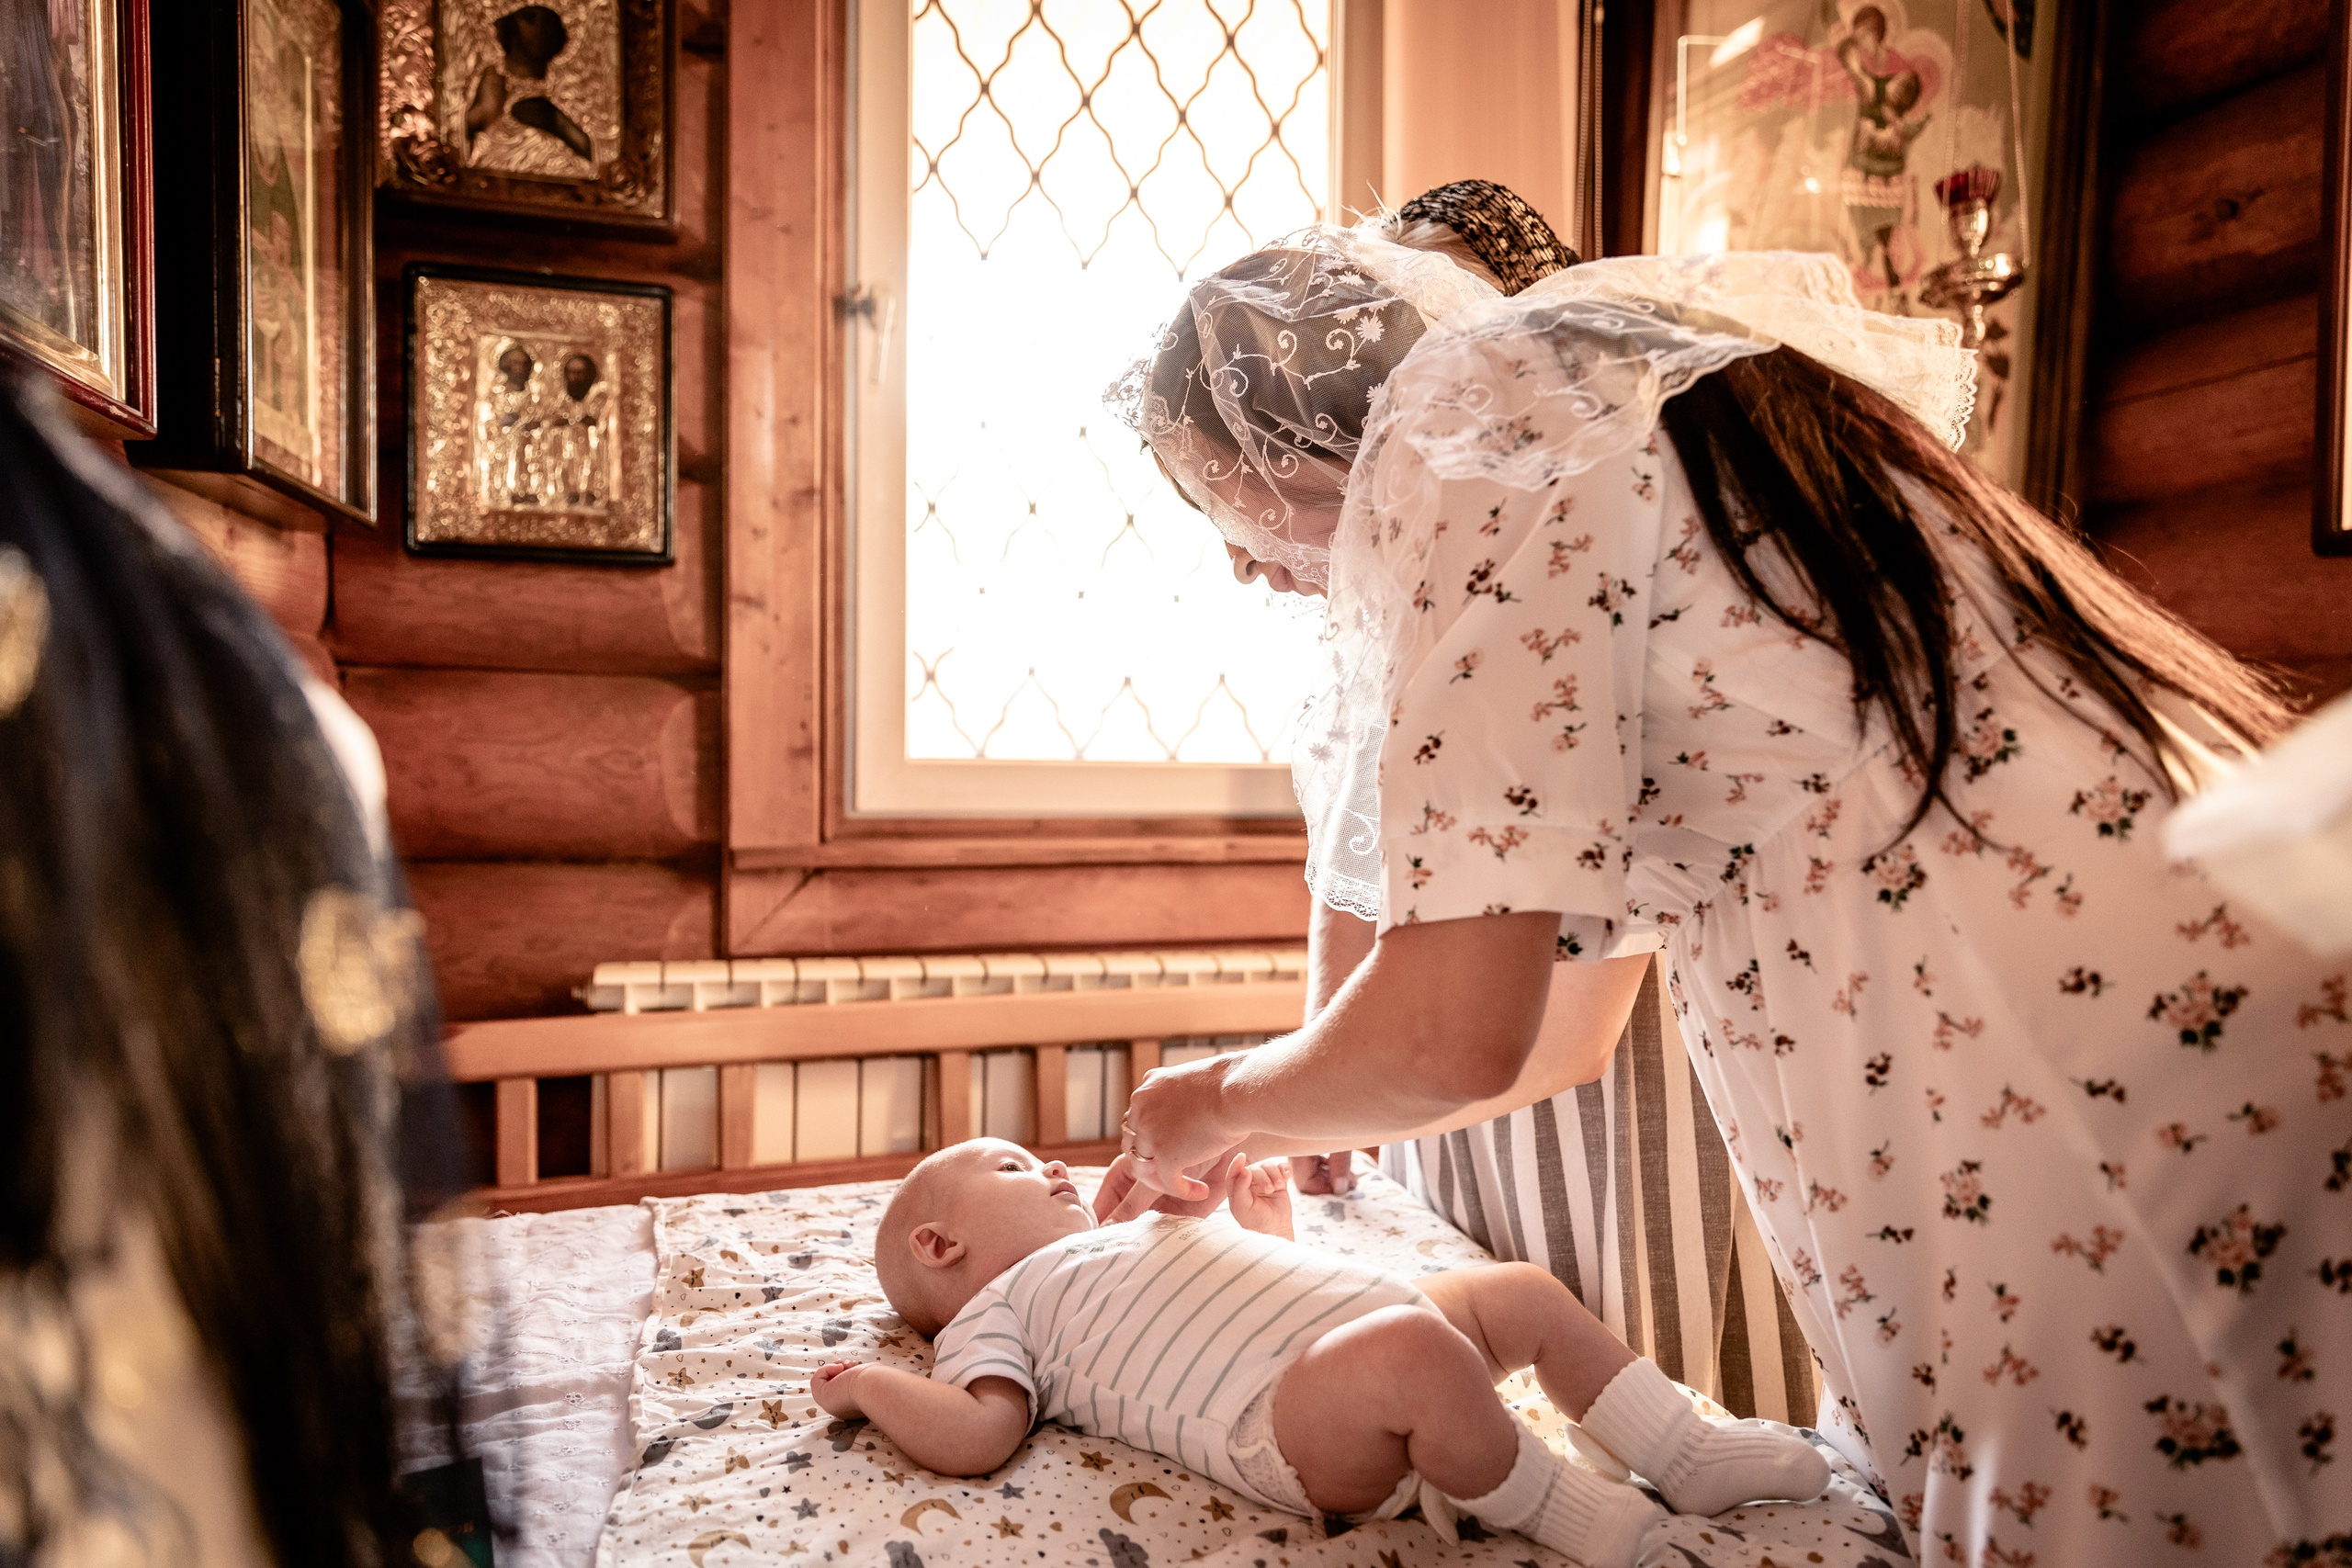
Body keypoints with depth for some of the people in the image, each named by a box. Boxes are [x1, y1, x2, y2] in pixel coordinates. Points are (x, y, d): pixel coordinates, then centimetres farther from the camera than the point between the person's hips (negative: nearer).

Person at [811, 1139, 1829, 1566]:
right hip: (1287, 1418, -9)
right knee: (1412, 1351, -35)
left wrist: (1263, 1215, 25)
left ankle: (1686, 1455, 22)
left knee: (1528, 1293, 14)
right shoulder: (993, 1315, 8)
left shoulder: (1138, 1228, 32)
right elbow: (977, 1439, -8)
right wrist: (873, 1386, -10)